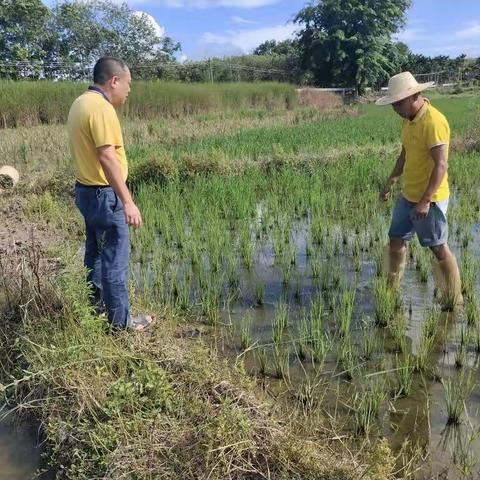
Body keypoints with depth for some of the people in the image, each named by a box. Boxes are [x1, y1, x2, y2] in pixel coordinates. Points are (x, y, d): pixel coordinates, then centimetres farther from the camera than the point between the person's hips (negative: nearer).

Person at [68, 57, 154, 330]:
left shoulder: (81, 103, 10)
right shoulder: (101, 108, -20)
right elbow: (107, 158, -27)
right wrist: (128, 201, -29)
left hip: (86, 190, 10)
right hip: (104, 194, -10)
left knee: (95, 251, 21)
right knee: (115, 258, -1)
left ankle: (95, 303, 37)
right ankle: (120, 320, 9)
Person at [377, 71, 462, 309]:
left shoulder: (433, 122, -20)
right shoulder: (409, 120, 8)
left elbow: (441, 165, -24)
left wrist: (425, 201, -26)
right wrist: (391, 181, 17)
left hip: (429, 200, -9)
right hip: (407, 195, 9)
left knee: (438, 248, 1)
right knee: (396, 240, 13)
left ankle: (454, 302, 17)